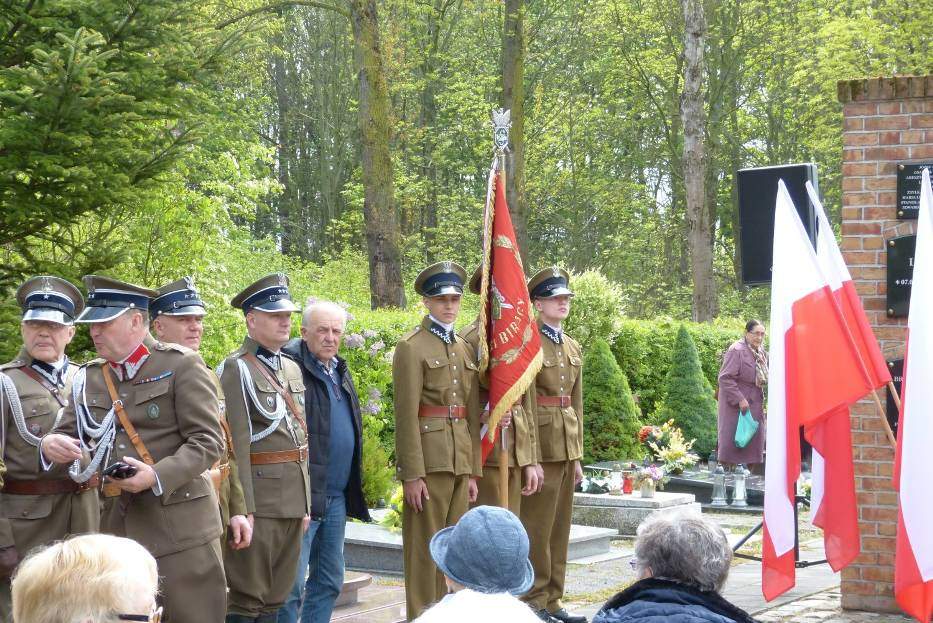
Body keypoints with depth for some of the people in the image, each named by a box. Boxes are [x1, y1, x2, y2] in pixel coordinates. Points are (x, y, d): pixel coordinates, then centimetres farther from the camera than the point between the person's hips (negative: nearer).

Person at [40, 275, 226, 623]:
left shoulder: (181, 365, -4)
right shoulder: (88, 378, 12)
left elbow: (209, 441, -9)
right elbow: (69, 435, 15)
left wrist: (158, 476, -23)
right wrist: (50, 445, -10)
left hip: (180, 527, -5)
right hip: (116, 528, 5)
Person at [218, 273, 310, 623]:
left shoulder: (292, 368, 16)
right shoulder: (236, 369, -8)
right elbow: (237, 443, -15)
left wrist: (305, 502, 17)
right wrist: (244, 508, -19)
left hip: (292, 498, 8)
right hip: (259, 495, -8)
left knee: (277, 594, 12)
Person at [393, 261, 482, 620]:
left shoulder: (465, 349, 16)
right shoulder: (411, 347, -5)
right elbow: (406, 415, -11)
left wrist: (473, 471, 12)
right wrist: (412, 474, -16)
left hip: (460, 460, 7)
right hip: (429, 460, -7)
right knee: (425, 547, -2)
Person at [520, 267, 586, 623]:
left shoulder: (573, 348, 15)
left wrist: (577, 455, 15)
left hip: (567, 446, 7)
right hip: (541, 443, -7)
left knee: (560, 528, 11)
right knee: (538, 528, -3)